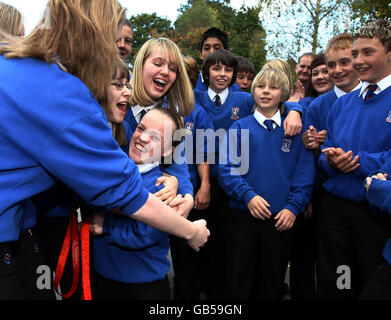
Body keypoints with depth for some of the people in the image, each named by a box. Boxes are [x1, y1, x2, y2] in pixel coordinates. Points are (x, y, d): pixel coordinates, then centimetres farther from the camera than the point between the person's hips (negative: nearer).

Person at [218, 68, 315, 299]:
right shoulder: (239, 128, 3)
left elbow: (305, 173, 1)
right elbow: (227, 169, -4)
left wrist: (293, 207, -9)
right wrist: (248, 195, -18)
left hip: (282, 218, 1)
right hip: (244, 215, 0)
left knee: (273, 283, 15)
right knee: (240, 281, 10)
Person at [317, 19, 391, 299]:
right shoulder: (343, 103, 9)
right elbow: (325, 156, 9)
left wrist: (357, 161, -19)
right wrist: (332, 160, -11)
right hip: (335, 208, 4)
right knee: (331, 286, 16)